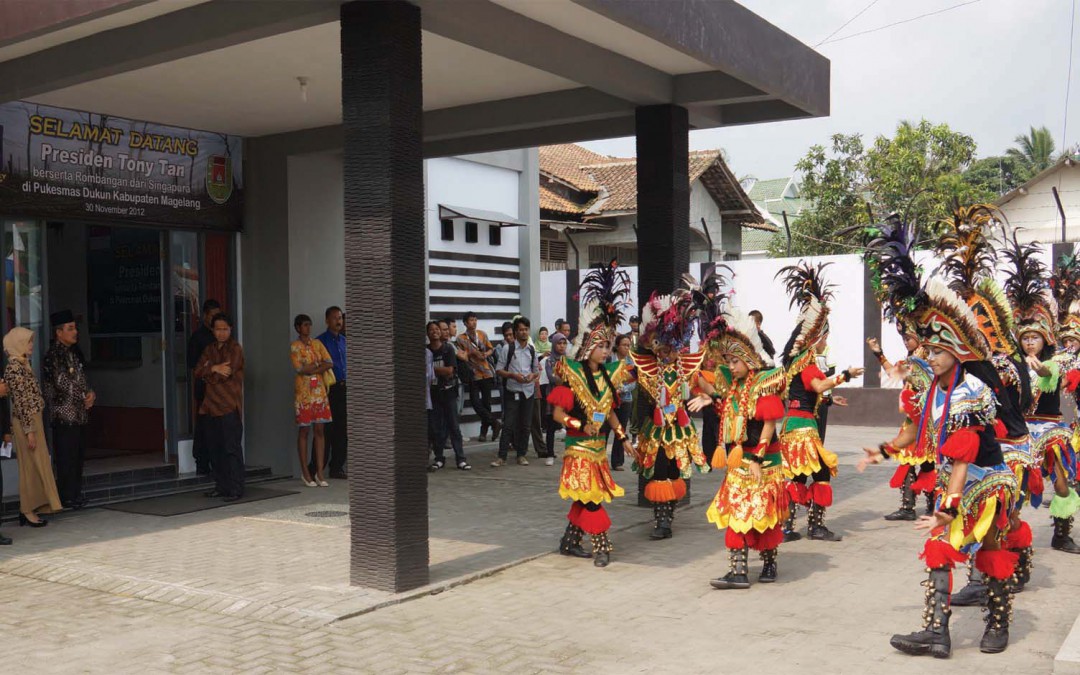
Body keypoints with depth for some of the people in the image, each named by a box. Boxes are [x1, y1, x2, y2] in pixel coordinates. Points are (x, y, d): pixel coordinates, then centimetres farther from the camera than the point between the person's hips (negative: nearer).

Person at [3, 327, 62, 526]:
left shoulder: (22, 365, 13)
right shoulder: (14, 367, -15)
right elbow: (20, 401, -19)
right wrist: (29, 430, -20)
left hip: (33, 420, 9)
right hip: (27, 422, -9)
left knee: (33, 466, 12)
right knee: (32, 466, -3)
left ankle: (27, 510, 18)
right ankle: (28, 512, 4)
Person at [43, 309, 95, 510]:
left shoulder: (73, 352, 15)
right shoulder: (54, 355, -11)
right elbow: (61, 384, -15)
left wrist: (91, 394, 1)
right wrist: (85, 397, -8)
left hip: (80, 414, 8)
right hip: (64, 414, -8)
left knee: (78, 454, 12)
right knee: (66, 457, -4)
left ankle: (75, 494, 20)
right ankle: (67, 497, 2)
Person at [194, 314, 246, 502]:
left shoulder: (235, 349, -1)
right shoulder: (209, 350, 19)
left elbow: (227, 373, -13)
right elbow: (198, 371, 5)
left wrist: (208, 373, 1)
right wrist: (215, 369, -13)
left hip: (230, 406, -7)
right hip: (212, 405, 7)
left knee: (232, 448, -8)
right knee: (215, 449, 10)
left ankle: (236, 489, -8)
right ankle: (221, 486, 18)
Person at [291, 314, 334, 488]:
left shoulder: (317, 343, 11)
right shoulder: (294, 346, -2)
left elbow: (330, 364, -1)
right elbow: (299, 369, -14)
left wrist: (310, 369, -11)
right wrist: (318, 364, -6)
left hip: (320, 392, 4)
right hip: (303, 393, -4)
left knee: (319, 430, 1)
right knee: (304, 431, 0)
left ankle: (319, 472, 3)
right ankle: (305, 473, 6)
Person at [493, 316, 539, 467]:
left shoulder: (532, 350, 8)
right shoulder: (509, 349, -4)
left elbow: (536, 369, 17)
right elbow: (498, 369, -4)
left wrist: (533, 375, -6)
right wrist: (513, 375, -18)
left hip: (528, 391, 4)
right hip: (512, 392, -4)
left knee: (526, 425, 8)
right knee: (508, 424, -6)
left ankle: (521, 455, 17)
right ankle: (502, 456, -2)